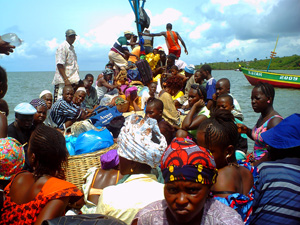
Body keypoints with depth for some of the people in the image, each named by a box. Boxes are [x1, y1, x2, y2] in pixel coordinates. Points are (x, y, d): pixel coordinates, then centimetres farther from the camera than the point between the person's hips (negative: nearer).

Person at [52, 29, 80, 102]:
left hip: (72, 81, 9)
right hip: (63, 82, -9)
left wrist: (76, 81, 20)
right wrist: (66, 80, -23)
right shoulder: (62, 47, -8)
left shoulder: (72, 48, 20)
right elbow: (60, 65, -17)